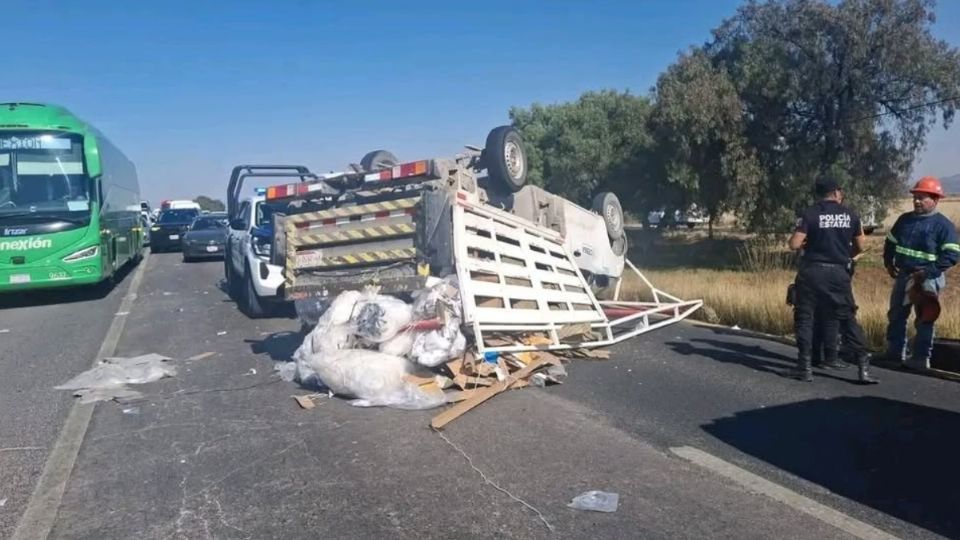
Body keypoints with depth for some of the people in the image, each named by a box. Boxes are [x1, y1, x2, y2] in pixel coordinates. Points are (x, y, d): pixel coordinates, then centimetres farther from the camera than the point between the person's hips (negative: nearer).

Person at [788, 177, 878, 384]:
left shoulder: (809, 214, -6)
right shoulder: (850, 215, 5)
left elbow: (794, 244, -11)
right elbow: (860, 247, 13)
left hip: (812, 271, -2)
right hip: (838, 273, 3)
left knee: (805, 317, 7)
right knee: (847, 317, 9)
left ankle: (805, 366, 5)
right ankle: (863, 366, 5)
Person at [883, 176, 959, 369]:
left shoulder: (943, 225, -10)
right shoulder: (905, 219, 9)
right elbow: (890, 242, 20)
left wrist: (929, 271, -22)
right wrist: (888, 263, 6)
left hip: (927, 280, -7)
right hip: (902, 276, 7)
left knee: (924, 320, 1)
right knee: (896, 316, 14)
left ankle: (921, 358, 9)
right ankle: (895, 352, 27)